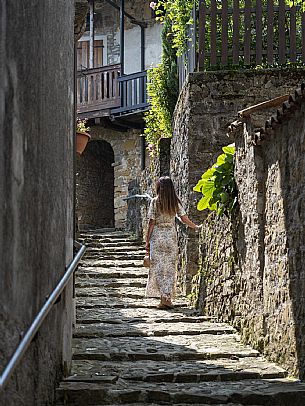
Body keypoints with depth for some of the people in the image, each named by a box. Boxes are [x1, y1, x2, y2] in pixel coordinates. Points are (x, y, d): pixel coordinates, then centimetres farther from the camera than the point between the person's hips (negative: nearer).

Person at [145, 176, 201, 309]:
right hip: (171, 236, 2)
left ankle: (163, 297, -10)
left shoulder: (155, 201, -6)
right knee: (170, 269, 7)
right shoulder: (176, 202, 1)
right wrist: (196, 227, 22)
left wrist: (147, 241, 0)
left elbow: (151, 223, -6)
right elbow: (184, 218, 4)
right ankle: (168, 298, 1)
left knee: (158, 268, 2)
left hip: (157, 236, -2)